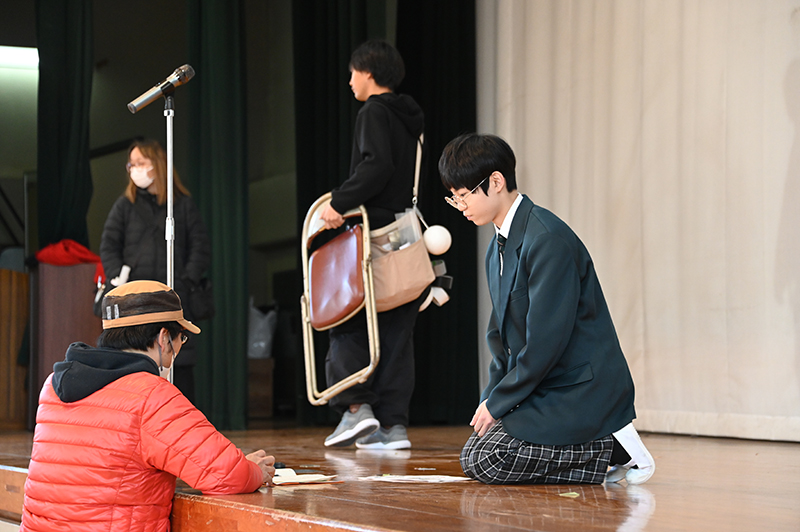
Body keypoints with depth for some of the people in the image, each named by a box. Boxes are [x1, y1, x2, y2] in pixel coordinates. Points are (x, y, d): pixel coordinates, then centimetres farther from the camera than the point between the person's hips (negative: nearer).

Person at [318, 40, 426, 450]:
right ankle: (394, 424, 3)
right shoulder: (409, 119, 19)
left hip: (377, 232, -8)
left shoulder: (374, 112, -6)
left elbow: (377, 166, -22)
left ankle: (357, 407, -9)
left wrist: (339, 201, -21)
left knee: (345, 320, 1)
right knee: (395, 331, 6)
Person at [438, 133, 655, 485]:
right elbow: (502, 335, 17)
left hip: (581, 389, -10)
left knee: (486, 462, -16)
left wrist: (498, 403, -15)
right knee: (472, 459, 5)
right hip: (544, 389, 10)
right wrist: (490, 399, 4)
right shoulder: (498, 249, 11)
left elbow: (546, 341, -23)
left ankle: (611, 448, -6)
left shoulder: (547, 240, -20)